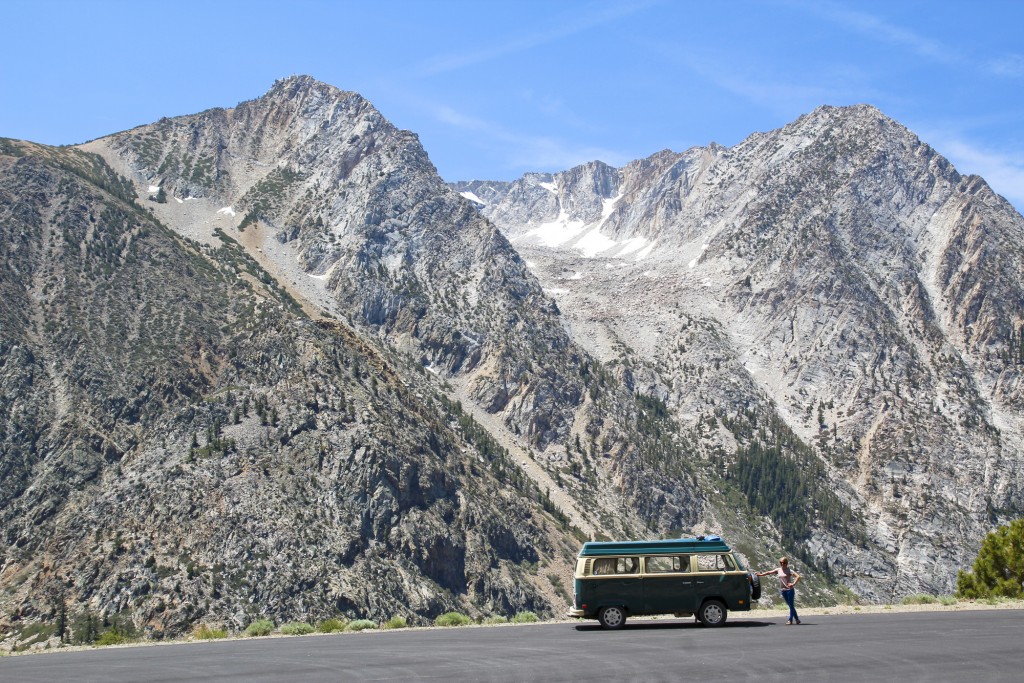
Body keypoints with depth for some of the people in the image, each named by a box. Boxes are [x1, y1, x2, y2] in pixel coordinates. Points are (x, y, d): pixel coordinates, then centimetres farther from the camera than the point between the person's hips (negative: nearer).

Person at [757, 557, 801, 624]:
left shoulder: (789, 571, -7)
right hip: (783, 590, 6)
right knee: (790, 605, 10)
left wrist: (793, 584, -25)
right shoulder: (778, 570, 9)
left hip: (790, 590, -6)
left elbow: (798, 576, -16)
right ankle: (796, 619, 19)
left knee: (791, 605, -4)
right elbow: (769, 572, 14)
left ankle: (790, 620, -2)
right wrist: (761, 574, 9)